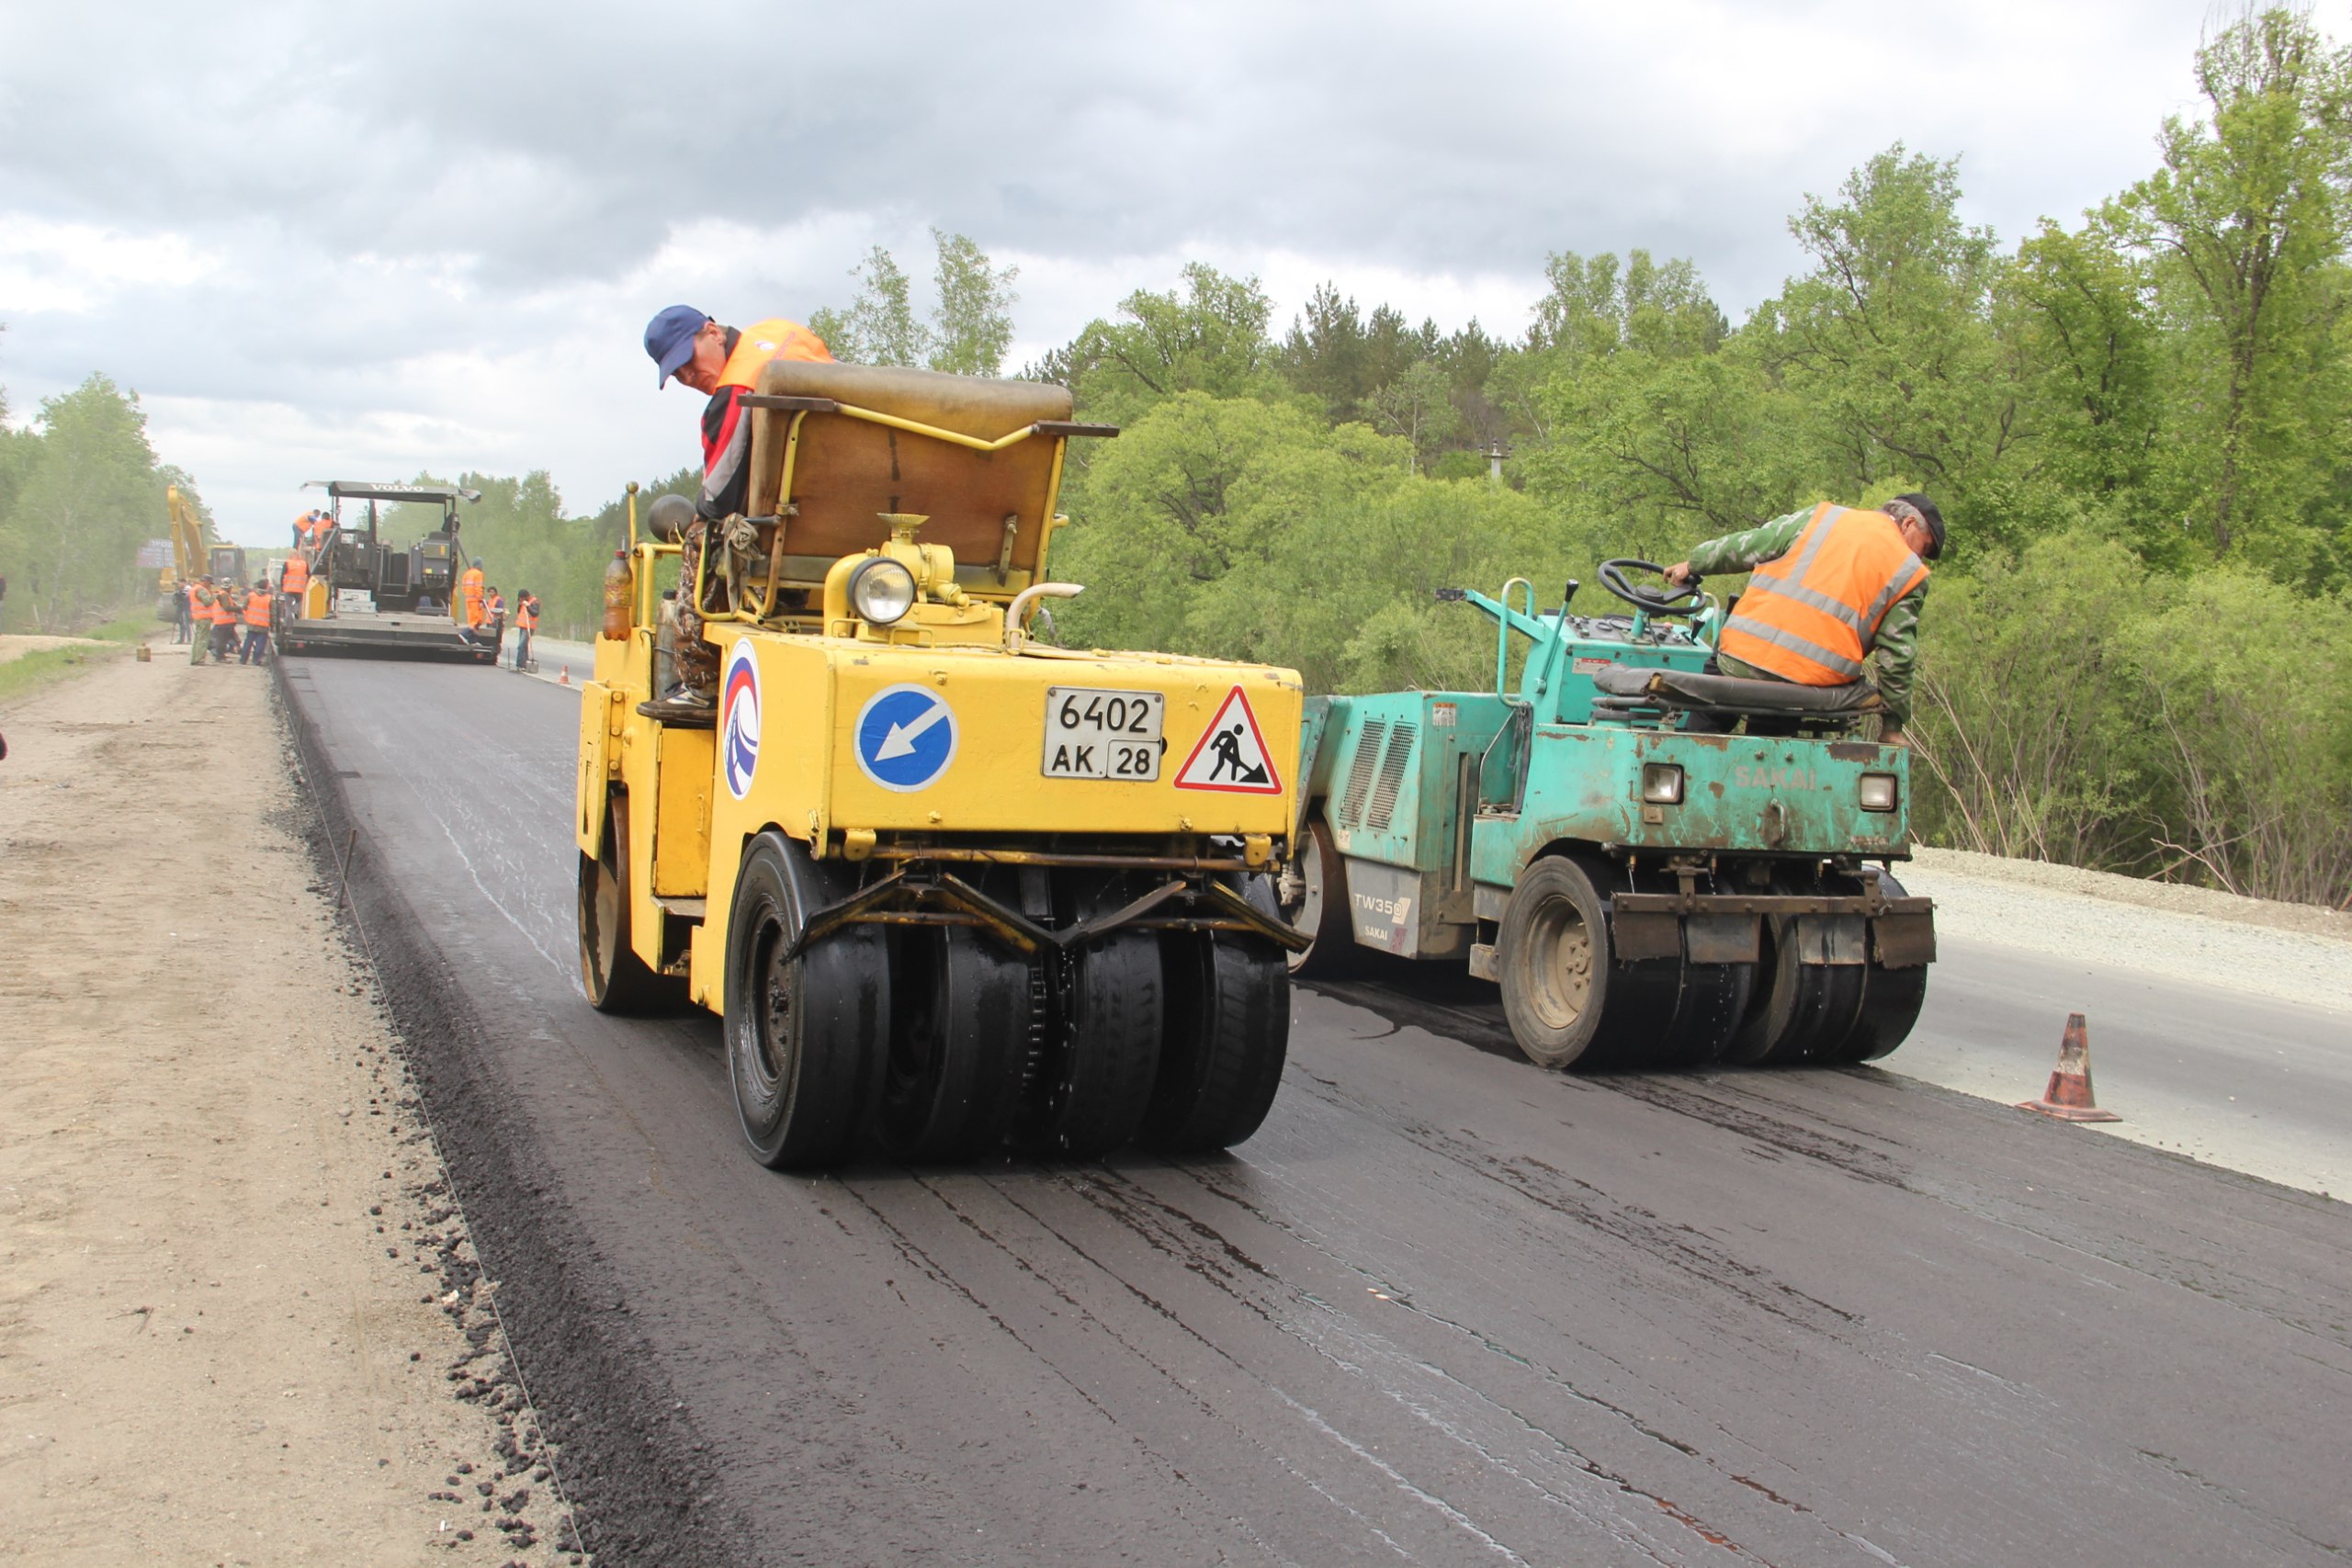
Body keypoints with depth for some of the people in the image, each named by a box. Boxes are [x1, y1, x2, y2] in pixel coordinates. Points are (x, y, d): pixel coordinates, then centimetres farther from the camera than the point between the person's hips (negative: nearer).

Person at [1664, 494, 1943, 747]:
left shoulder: (1821, 517, 14)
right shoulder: (1909, 573, 9)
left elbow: (1744, 547, 15)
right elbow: (1897, 656, 5)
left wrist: (1694, 564, 31)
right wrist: (1894, 726, 13)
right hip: (1813, 681, -2)